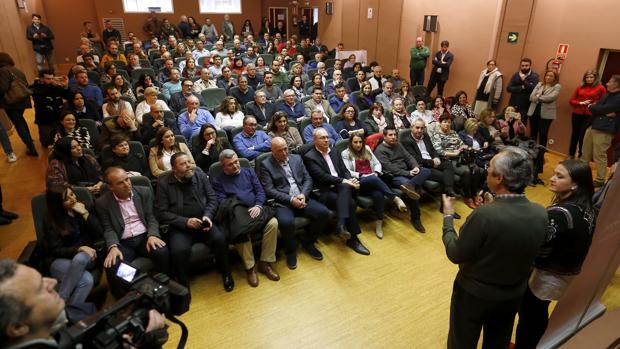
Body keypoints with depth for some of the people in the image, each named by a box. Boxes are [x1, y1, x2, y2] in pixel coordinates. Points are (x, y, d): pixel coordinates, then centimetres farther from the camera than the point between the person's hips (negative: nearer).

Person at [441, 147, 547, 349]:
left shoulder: (484, 215, -36)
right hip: (514, 294, 5)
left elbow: (456, 255, -23)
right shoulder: (541, 214, -17)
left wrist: (448, 216, -10)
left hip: (474, 294, -4)